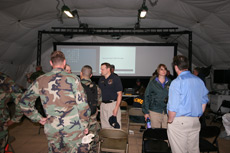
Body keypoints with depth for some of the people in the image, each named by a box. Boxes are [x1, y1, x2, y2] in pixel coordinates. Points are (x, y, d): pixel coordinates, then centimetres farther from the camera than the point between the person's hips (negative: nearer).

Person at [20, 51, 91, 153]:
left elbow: (24, 102, 10)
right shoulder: (73, 79, -10)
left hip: (52, 130, 4)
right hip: (74, 129, -3)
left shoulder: (40, 81, 0)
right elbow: (83, 105, -9)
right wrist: (85, 125, 3)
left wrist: (38, 118, 15)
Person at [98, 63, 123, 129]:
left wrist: (116, 108, -16)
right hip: (103, 105, 6)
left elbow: (119, 94, -10)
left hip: (113, 104, -5)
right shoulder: (101, 79, 10)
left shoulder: (115, 78, -7)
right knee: (104, 126, 13)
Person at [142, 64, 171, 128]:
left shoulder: (169, 83, 5)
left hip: (167, 111, 2)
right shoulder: (152, 83, 1)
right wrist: (146, 112, -2)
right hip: (155, 111, -1)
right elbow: (147, 97, 1)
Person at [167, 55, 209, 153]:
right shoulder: (199, 81, 6)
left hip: (179, 122, -6)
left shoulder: (177, 82, -15)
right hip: (195, 122, 7)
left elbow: (173, 107, -17)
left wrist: (170, 120, -3)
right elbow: (204, 101, 15)